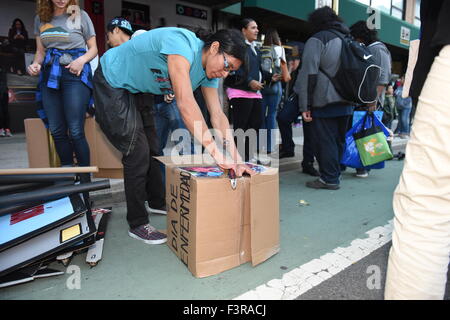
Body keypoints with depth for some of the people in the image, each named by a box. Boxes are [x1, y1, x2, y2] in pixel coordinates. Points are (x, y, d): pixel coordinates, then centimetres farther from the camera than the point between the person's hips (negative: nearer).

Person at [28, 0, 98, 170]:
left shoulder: (81, 15, 4)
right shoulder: (40, 18, 14)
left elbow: (93, 49, 6)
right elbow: (40, 51, 19)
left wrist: (81, 60, -14)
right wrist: (35, 64, -3)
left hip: (75, 74, -4)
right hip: (49, 75, 4)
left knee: (75, 131, -11)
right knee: (56, 131, 3)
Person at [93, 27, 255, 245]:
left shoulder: (209, 71, -7)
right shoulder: (183, 46, -33)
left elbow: (218, 115, -12)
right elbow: (185, 104, -44)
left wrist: (236, 160, -20)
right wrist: (215, 152, -46)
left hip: (138, 89, 9)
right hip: (112, 82, -8)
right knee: (137, 152, -12)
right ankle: (138, 224, 2)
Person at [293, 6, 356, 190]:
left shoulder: (317, 39, -3)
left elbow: (309, 74, -12)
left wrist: (304, 106, -12)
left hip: (325, 101, -7)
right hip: (346, 102, 7)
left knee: (325, 140, -1)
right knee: (339, 139, 15)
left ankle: (329, 179, 3)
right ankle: (335, 173, 26)